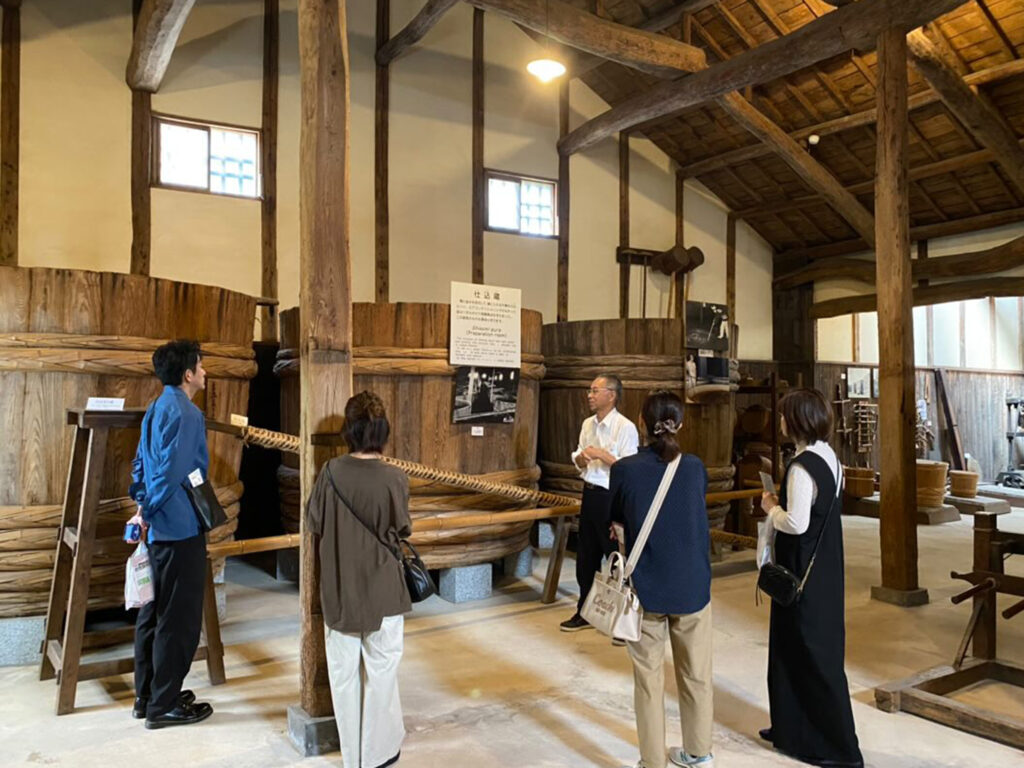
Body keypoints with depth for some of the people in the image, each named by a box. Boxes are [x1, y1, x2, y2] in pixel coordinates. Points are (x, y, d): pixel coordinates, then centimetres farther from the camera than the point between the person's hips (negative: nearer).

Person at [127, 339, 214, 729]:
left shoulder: (156, 409, 13)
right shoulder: (186, 414, -17)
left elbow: (141, 463, 16)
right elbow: (173, 472, -23)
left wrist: (141, 505, 12)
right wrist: (146, 513, -12)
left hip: (158, 527, 10)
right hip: (181, 527, -10)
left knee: (153, 611, 16)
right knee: (179, 618, 0)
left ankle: (147, 696, 26)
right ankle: (163, 705, 10)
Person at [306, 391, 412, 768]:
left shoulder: (331, 472, -12)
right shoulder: (394, 478, -17)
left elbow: (313, 523, -1)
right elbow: (402, 531, -6)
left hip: (338, 590, 2)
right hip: (382, 590, -2)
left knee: (343, 673, 16)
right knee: (380, 673, 14)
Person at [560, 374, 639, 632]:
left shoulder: (625, 427, -14)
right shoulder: (588, 424, 9)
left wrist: (602, 455, -25)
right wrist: (581, 458, -7)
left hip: (611, 497, -7)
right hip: (590, 494, 8)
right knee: (586, 557, 16)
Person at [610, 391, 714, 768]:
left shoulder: (625, 470, -13)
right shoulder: (695, 468, -6)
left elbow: (616, 518, 2)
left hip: (646, 588, -2)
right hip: (693, 587, 2)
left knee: (649, 679, 11)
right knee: (696, 675, 18)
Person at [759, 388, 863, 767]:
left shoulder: (802, 467, -23)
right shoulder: (829, 457, 5)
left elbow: (797, 523, -26)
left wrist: (770, 508, -10)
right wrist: (783, 504, 8)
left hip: (804, 571, -10)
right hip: (824, 565, 10)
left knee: (810, 653, 3)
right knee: (811, 647, 19)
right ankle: (794, 728, 33)